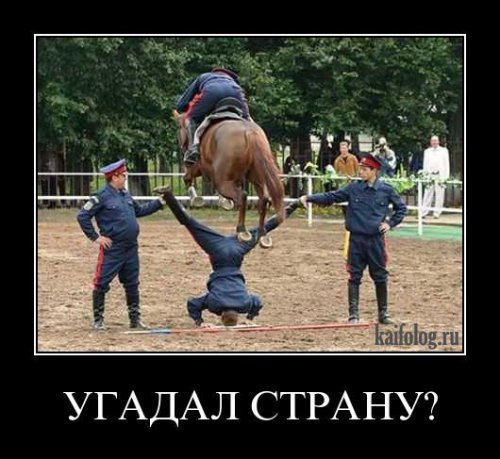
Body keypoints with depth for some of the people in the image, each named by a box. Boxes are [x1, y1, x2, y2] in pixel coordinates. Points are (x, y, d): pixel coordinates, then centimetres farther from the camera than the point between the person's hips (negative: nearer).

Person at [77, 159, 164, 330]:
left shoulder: (125, 195, 11)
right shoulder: (101, 197, -13)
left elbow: (139, 210, 26)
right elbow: (82, 216, -13)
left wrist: (159, 203, 23)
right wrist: (95, 237, -13)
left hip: (131, 249, 7)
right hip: (112, 249, -7)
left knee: (132, 284, 14)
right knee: (102, 284, -1)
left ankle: (135, 318, 23)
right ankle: (98, 320, 8)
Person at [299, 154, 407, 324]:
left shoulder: (386, 190, -1)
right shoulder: (353, 188, 1)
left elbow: (401, 207, 11)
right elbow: (331, 197, 1)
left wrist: (390, 223, -1)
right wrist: (309, 198, -7)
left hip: (376, 240, 0)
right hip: (356, 239, 1)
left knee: (380, 277, 7)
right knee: (354, 277, 1)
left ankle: (383, 313, 19)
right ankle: (353, 314, 6)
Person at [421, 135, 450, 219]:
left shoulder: (444, 151, 7)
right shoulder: (427, 151, 15)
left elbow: (446, 164, 4)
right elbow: (425, 164, 15)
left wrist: (446, 177, -4)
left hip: (440, 175, -2)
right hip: (430, 175, 2)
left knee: (439, 195, -3)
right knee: (427, 195, 0)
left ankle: (437, 213, 2)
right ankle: (423, 213, 0)